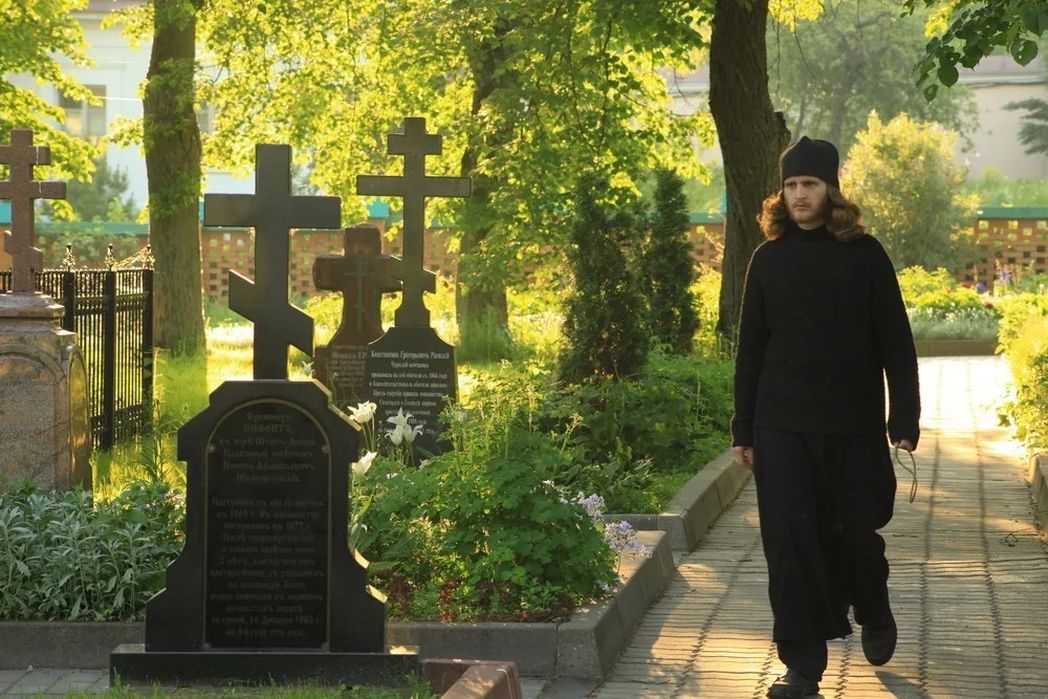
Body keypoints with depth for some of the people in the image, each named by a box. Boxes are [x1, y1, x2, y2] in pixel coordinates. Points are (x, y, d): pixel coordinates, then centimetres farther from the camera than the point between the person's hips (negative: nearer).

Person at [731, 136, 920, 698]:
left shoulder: (864, 254, -3)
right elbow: (750, 349, 8)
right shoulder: (769, 258, 4)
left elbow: (895, 344, -2)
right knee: (790, 542, -4)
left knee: (855, 534, 9)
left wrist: (904, 420, -7)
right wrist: (743, 430, 6)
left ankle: (874, 618, 39)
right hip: (782, 428, 1)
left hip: (853, 426, -1)